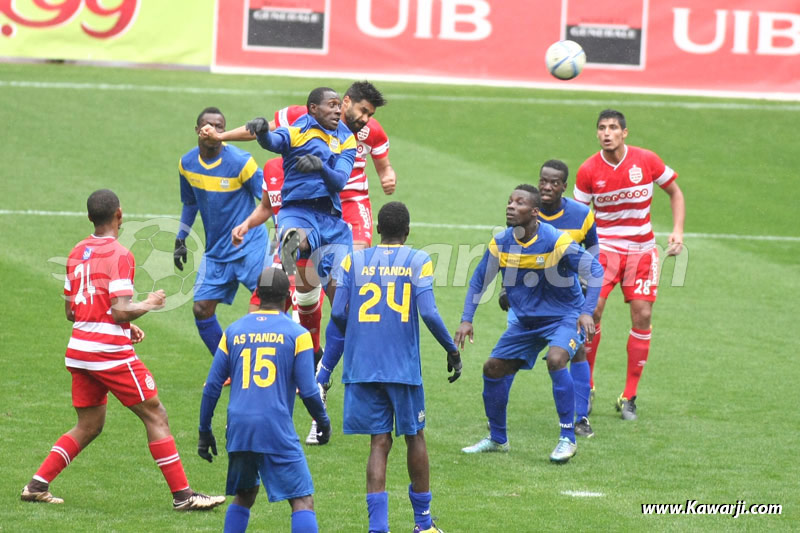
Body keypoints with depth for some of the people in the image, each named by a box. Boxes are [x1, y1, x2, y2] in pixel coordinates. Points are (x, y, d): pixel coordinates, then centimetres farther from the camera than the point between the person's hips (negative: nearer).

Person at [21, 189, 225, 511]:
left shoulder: (77, 253, 10)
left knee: (88, 427, 17)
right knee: (155, 416, -1)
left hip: (79, 350, 8)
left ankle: (37, 485, 12)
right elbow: (120, 310, -20)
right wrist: (149, 304, -1)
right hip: (110, 353, -8)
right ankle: (182, 495, -3)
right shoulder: (119, 255, -13)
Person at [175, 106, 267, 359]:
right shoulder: (186, 163, 1)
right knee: (201, 310, 0)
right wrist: (180, 239, 17)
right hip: (215, 251, 5)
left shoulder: (240, 162, -15)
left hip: (249, 246, -5)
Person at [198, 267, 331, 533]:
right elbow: (308, 390, -3)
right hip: (277, 431, -4)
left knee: (243, 497, 22)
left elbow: (212, 387, 11)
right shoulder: (296, 334, 1)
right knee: (303, 501, -5)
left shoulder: (234, 331, 11)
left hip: (239, 429, 4)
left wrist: (205, 431, 20)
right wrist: (323, 421, 15)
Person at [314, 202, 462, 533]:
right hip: (404, 367, -2)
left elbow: (338, 315, 0)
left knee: (379, 442, 3)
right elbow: (428, 313, -11)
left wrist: (325, 370, 9)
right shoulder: (418, 262, 0)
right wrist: (452, 351, 2)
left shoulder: (353, 261, 5)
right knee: (415, 438, 14)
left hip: (362, 367, 2)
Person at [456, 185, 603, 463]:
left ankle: (568, 439, -21)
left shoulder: (555, 240, -23)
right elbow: (479, 280, 7)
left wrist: (587, 312, -28)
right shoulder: (501, 242, -7)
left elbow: (595, 270, -18)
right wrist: (466, 319, 0)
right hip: (526, 321, 6)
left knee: (556, 359, -32)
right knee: (493, 368, 2)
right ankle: (497, 439, 23)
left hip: (564, 317, -6)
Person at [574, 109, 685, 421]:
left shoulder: (646, 161, -7)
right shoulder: (588, 170, -7)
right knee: (592, 308, -16)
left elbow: (675, 192, 7)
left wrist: (678, 231, -5)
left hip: (641, 249, 1)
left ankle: (629, 397, 4)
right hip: (604, 246, -1)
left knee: (642, 314, -7)